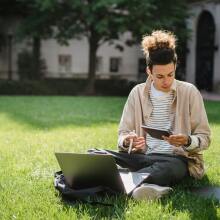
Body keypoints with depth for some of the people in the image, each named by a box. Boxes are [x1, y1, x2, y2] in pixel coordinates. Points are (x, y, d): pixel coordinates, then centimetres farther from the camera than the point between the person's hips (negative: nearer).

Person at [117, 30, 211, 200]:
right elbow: (123, 133, 10)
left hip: (178, 159, -2)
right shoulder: (138, 93, 8)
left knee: (170, 167, -41)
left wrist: (187, 141, -20)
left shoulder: (189, 92, 2)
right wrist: (127, 141, -15)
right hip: (143, 157, 3)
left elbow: (205, 137, 3)